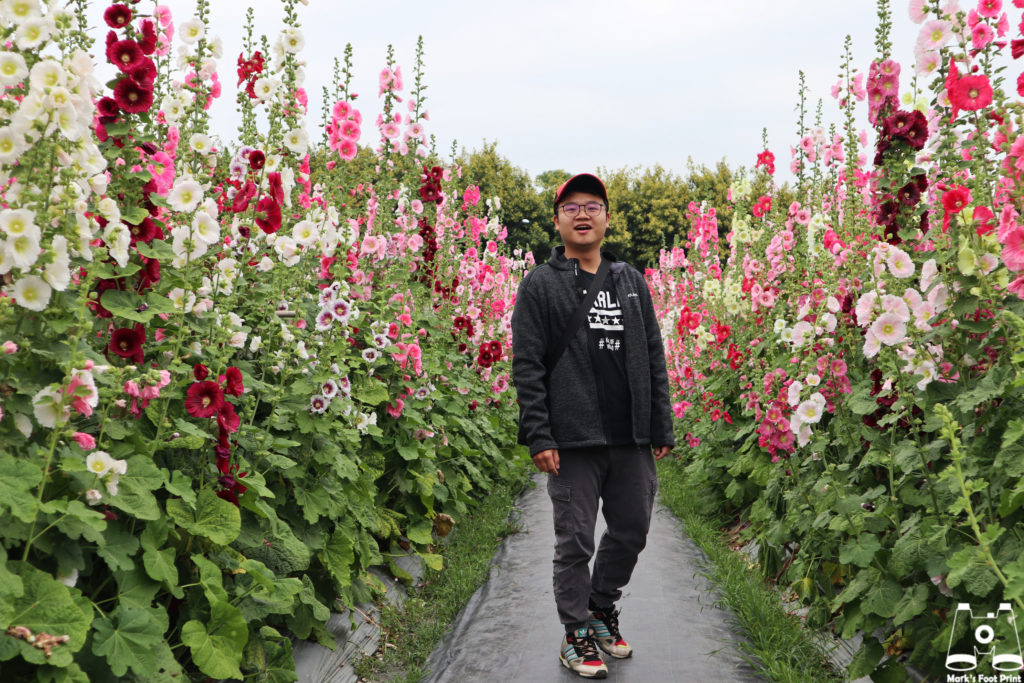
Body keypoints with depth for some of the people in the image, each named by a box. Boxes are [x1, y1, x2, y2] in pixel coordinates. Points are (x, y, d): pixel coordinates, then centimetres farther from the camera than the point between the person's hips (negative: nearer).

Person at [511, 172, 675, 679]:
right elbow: (527, 367, -5)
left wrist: (662, 429, 8)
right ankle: (577, 634, 18)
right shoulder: (539, 285, 1)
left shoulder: (631, 282, 13)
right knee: (575, 541, 2)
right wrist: (538, 437, -12)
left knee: (632, 531, 12)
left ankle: (603, 606, 35)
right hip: (573, 443, -4)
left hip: (632, 441, 4)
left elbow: (654, 361, 13)